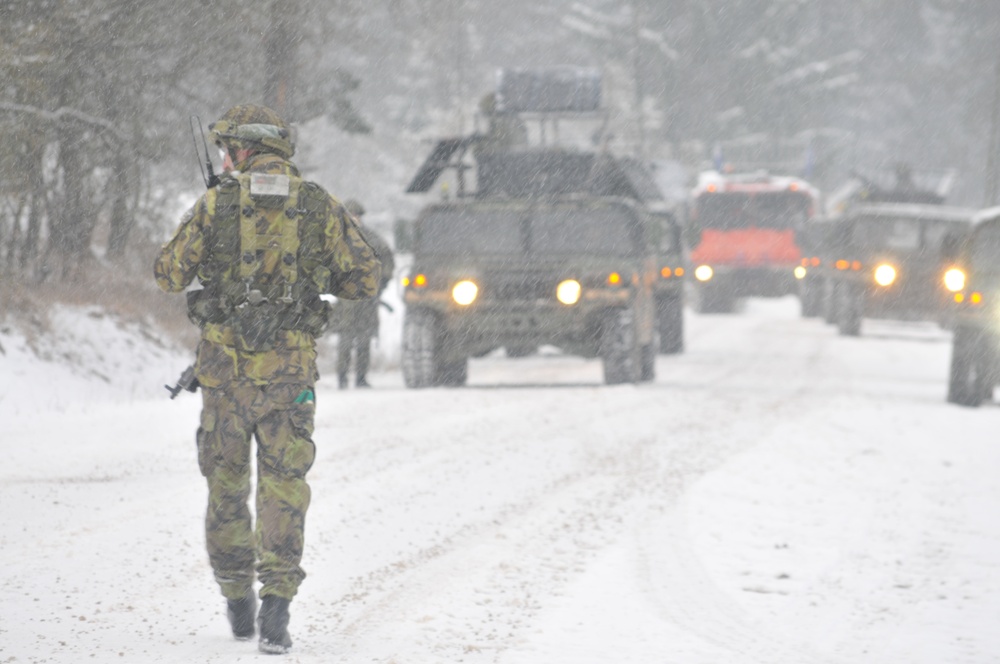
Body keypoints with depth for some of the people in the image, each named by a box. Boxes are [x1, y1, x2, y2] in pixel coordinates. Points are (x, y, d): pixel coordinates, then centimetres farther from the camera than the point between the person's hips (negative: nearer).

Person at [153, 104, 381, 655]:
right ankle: (275, 612, -11)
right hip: (289, 369, 0)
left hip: (224, 364, 0)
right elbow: (365, 279, 4)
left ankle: (239, 606, 25)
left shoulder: (216, 204, -3)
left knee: (226, 485, 16)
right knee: (282, 491, 2)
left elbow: (169, 276, 3)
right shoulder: (321, 208, 0)